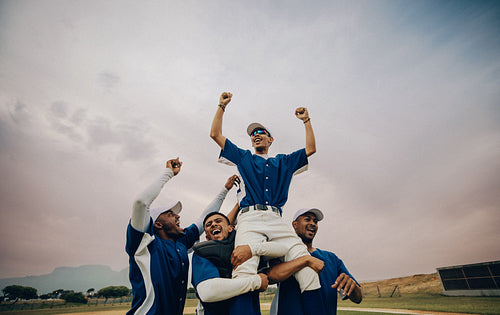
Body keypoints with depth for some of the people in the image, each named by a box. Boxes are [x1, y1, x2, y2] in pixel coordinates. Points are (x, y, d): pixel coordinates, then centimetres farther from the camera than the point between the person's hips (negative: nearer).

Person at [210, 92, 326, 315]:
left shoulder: (283, 162, 30)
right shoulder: (243, 158, 26)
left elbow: (311, 148, 27)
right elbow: (215, 134, 23)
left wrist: (306, 120, 27)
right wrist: (222, 106, 22)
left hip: (277, 220, 2)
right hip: (250, 218, -1)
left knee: (308, 269, -17)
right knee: (244, 274, -26)